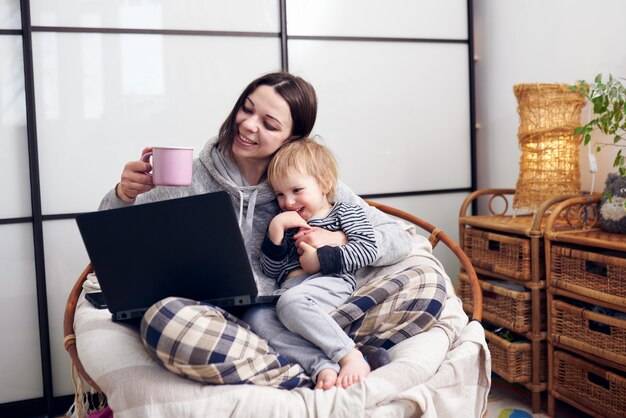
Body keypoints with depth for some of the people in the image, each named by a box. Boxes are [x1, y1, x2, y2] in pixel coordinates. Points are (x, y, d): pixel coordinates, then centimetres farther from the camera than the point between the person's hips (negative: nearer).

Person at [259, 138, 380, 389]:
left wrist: (322, 259, -9)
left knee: (290, 302, -37)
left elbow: (367, 250, -2)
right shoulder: (286, 224, 30)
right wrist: (275, 229, 6)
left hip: (331, 283, -5)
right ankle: (321, 365, -43)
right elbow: (271, 271, 19)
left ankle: (350, 357, -36)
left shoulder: (345, 213, 16)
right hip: (289, 290, 5)